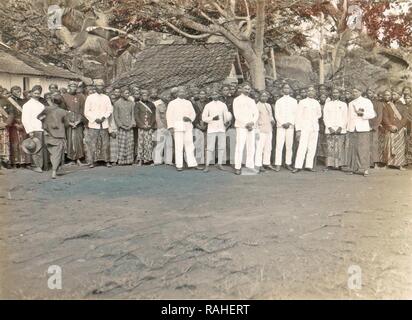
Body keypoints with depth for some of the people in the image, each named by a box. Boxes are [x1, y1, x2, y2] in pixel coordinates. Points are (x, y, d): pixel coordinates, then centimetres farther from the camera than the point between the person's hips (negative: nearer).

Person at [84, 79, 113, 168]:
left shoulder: (106, 98, 9)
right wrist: (95, 119, -9)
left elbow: (110, 110, 6)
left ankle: (106, 160, 8)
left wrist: (103, 117, -9)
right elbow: (86, 111, 1)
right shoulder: (90, 97, 3)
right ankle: (92, 161, 3)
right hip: (93, 124, -1)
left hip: (104, 124, 2)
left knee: (105, 143, 1)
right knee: (92, 143, -3)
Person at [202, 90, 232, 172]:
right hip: (211, 129, -3)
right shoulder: (208, 106, 3)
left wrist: (226, 121, -8)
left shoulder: (223, 105, 10)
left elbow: (226, 116, 12)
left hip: (221, 129, 3)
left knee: (222, 147, 1)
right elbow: (203, 118, 0)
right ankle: (207, 166, -2)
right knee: (210, 148, -6)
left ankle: (219, 164, 11)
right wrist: (213, 118, -13)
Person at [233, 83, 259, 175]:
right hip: (241, 126, -5)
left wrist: (253, 122, -6)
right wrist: (246, 124, -12)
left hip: (251, 127, 5)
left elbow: (256, 113, 13)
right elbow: (237, 114, -6)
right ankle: (237, 167, -8)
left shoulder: (252, 101, 20)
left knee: (251, 147, 2)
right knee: (240, 147, -10)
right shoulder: (237, 100, 3)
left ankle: (250, 166, 7)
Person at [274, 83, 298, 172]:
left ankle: (288, 163, 6)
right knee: (279, 145, -7)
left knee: (289, 146, 1)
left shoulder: (294, 101, 11)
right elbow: (276, 114, 3)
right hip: (280, 126, -1)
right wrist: (282, 123, -9)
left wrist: (290, 123, -8)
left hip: (290, 126, 1)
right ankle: (278, 164, -8)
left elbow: (295, 114, 6)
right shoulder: (278, 101, 10)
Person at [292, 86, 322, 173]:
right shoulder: (302, 102, 1)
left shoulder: (317, 103, 12)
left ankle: (309, 165, 8)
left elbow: (319, 114, 29)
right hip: (304, 128, -4)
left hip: (314, 128, 4)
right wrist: (298, 129, -9)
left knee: (312, 148, 2)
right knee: (302, 147, -11)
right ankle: (298, 166, -10)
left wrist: (315, 118, 10)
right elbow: (298, 116, -3)